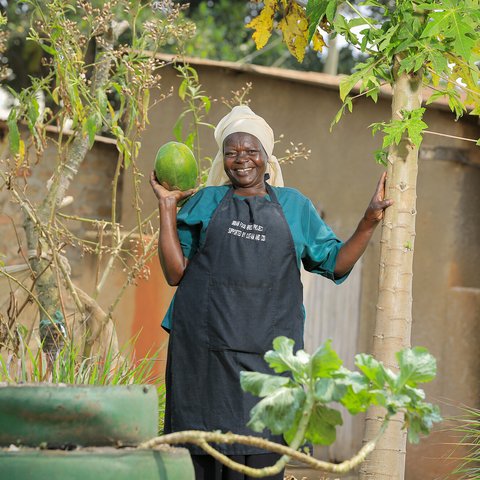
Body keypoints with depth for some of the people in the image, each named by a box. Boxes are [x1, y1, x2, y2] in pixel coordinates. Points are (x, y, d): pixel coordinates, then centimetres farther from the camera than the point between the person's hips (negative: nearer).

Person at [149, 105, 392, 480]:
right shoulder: (205, 202, 13)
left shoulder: (294, 206, 15)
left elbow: (336, 263, 15)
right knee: (205, 449, -3)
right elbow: (175, 273, 7)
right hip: (206, 347, 0)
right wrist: (167, 208, 2)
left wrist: (370, 222, 4)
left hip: (266, 351, 1)